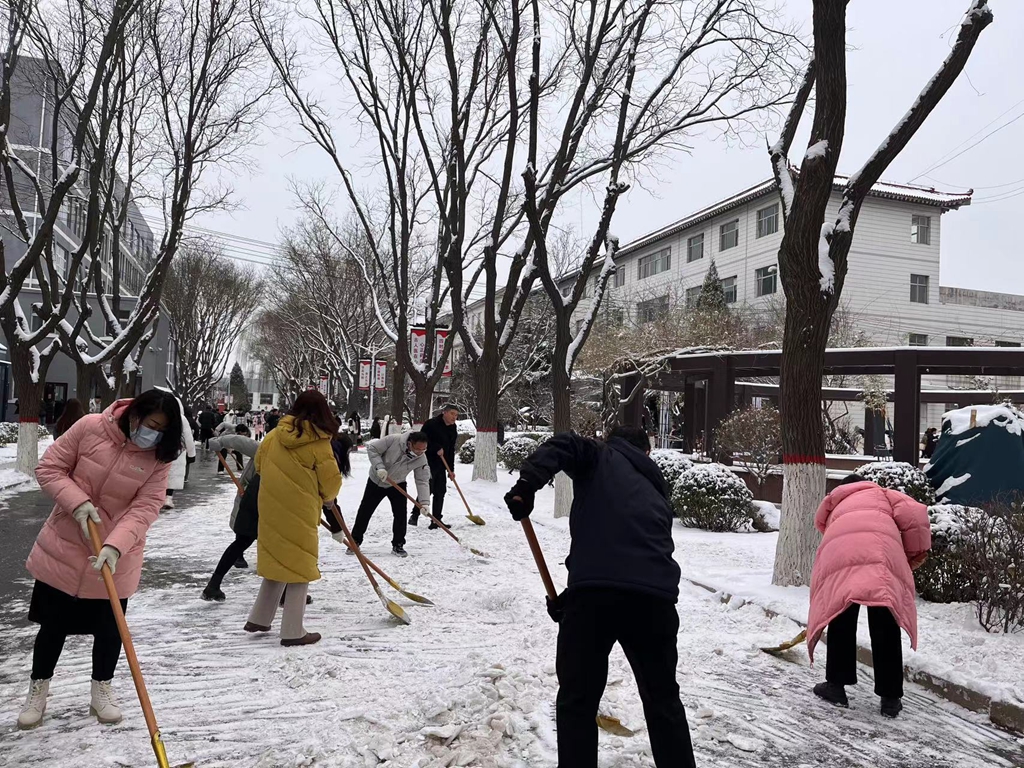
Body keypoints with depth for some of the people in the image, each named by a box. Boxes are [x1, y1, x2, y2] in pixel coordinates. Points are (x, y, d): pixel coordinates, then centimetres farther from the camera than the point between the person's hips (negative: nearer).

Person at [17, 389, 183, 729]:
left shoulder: (158, 458, -13)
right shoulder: (90, 427, -16)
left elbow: (144, 509, -18)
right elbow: (48, 469, -8)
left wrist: (114, 546, -31)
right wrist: (77, 501, -23)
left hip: (115, 556, 1)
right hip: (64, 546, 0)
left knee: (110, 625, 11)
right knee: (53, 623, 11)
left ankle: (102, 690, 33)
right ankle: (38, 690, 34)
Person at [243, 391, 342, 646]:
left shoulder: (275, 434, 2)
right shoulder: (319, 442, -13)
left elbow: (259, 464, 14)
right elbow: (331, 481, -9)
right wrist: (327, 497, 13)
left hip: (271, 508, 6)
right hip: (299, 512, -6)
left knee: (277, 562, 20)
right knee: (299, 568, 5)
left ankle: (258, 619, 28)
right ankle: (293, 632, 9)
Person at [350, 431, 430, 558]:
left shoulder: (421, 459, -22)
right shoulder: (393, 440, -32)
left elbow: (423, 481, -20)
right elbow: (372, 448, -22)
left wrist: (424, 502, -31)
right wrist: (379, 467, -32)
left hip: (397, 485, 2)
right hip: (376, 481, -1)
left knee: (400, 514, -8)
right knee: (364, 512, 7)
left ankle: (398, 545, 8)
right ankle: (355, 541, 25)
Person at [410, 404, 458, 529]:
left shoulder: (453, 430, 11)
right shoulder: (431, 424, -11)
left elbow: (451, 451, 14)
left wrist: (450, 469, 10)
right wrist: (437, 448, -21)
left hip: (441, 464, 7)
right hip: (428, 462, -7)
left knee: (440, 492, 6)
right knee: (427, 489, -11)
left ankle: (436, 520, 14)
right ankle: (414, 515, 4)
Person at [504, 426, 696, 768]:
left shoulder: (602, 457, 19)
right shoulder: (657, 492, 30)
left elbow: (562, 446, -3)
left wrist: (527, 483, -16)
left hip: (596, 590, -4)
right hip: (655, 595, 5)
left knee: (576, 701, 12)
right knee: (663, 701, 24)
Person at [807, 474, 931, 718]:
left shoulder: (836, 507, 42)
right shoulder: (882, 494, 35)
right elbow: (915, 515, 14)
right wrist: (916, 553, 24)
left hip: (839, 553, 2)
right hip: (882, 552, -1)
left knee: (841, 622, 16)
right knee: (886, 629, 8)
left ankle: (836, 685, 21)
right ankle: (890, 698, 14)